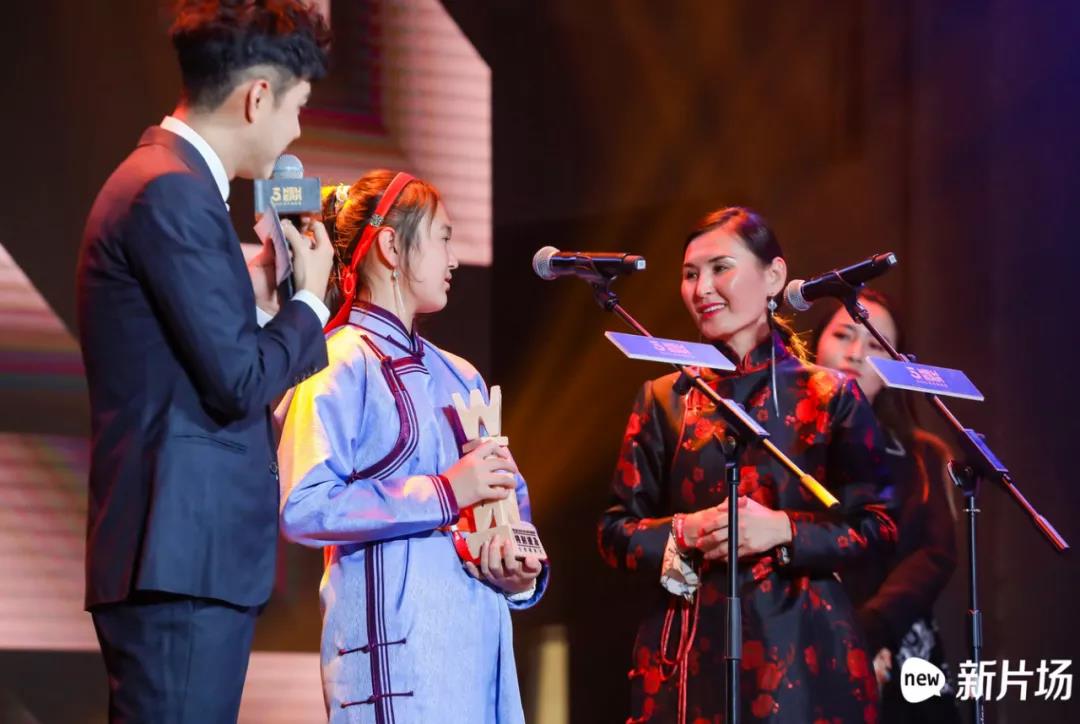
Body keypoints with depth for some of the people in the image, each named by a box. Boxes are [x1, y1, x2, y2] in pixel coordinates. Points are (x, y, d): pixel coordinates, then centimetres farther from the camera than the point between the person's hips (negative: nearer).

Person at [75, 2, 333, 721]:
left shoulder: (163, 181, 19)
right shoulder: (173, 192, -13)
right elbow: (239, 384, -16)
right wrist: (308, 300, -1)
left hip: (186, 554, 11)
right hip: (182, 558, -11)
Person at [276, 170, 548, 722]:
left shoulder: (459, 377, 20)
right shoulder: (340, 365, -4)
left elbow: (512, 496, 26)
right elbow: (301, 507, -16)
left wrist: (523, 574, 4)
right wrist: (442, 493, -15)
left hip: (478, 631, 7)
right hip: (394, 632, -7)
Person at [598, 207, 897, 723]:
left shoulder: (829, 397, 4)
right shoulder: (664, 400, 10)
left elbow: (877, 528, 0)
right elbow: (615, 532, 8)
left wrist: (784, 529, -14)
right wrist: (683, 532, -11)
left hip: (802, 646, -1)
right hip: (691, 651, 2)